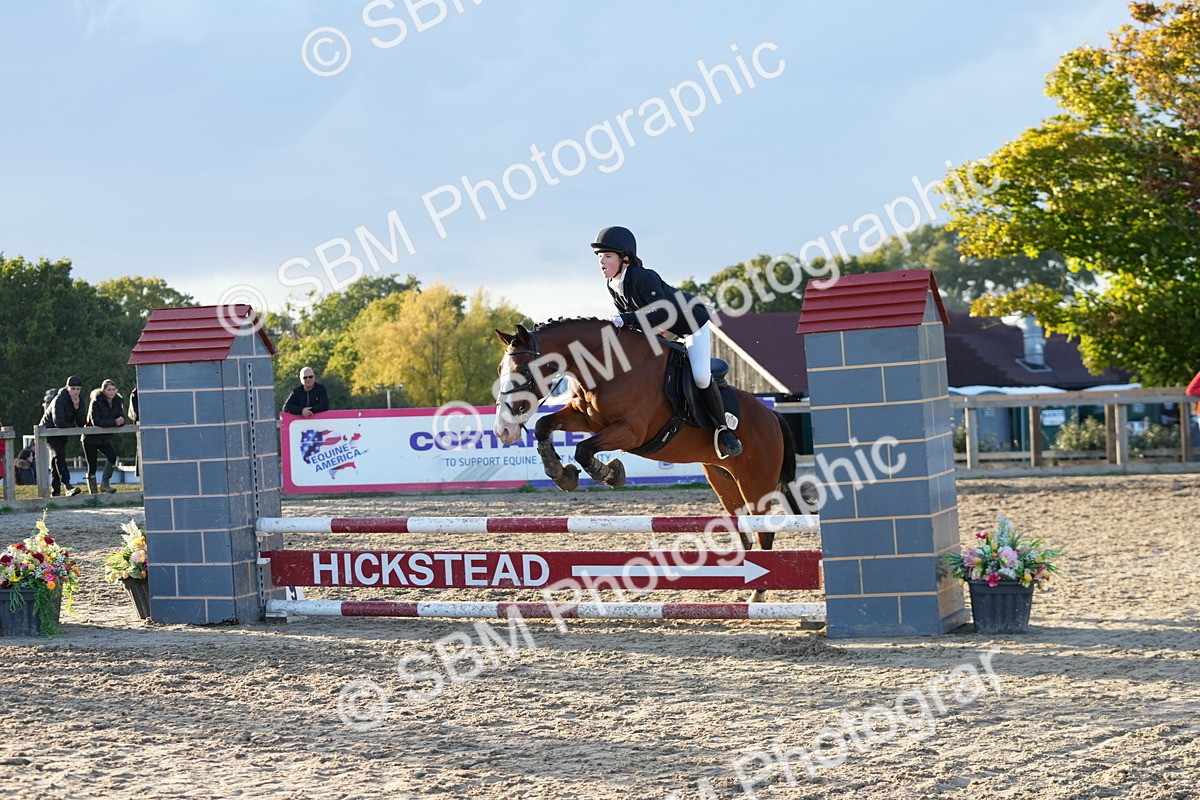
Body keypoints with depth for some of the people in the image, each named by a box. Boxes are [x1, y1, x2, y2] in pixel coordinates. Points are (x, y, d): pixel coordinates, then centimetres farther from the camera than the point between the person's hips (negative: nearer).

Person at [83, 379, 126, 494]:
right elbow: (96, 422, -28)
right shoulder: (96, 402, -20)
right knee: (92, 466, -1)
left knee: (112, 456, -19)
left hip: (105, 438, 4)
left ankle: (105, 484, -8)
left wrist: (121, 421, -31)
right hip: (91, 438, -4)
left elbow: (121, 418, -7)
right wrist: (114, 422, -36)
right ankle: (93, 490, 12)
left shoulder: (118, 401, -3)